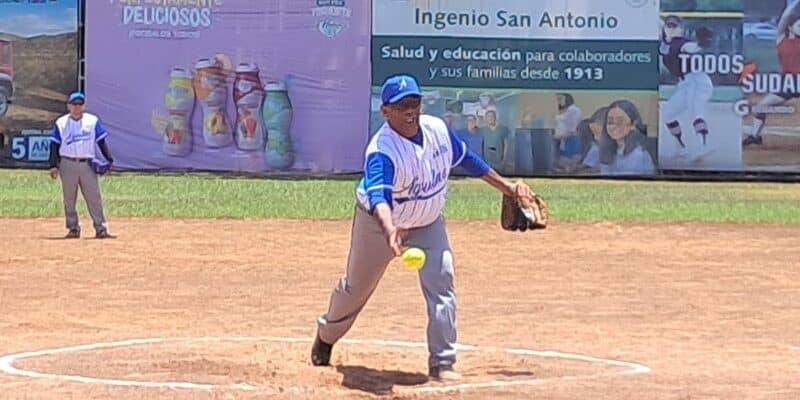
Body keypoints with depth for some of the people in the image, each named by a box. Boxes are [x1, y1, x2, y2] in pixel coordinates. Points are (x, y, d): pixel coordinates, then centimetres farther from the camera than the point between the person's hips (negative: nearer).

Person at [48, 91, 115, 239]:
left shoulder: (93, 121, 6)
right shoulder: (61, 123, 5)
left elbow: (101, 141, 6)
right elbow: (54, 145, 5)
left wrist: (109, 159, -4)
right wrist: (53, 166, -4)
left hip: (87, 164, 0)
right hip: (68, 164, 0)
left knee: (94, 197, -5)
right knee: (69, 199, 3)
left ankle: (101, 229, -6)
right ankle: (73, 228, 10)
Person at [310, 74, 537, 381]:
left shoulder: (437, 129, -15)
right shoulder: (382, 150, -35)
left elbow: (464, 157, 4)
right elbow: (378, 194, -52)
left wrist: (505, 186, 10)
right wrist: (390, 231, -71)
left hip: (428, 223, 4)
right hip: (380, 222, -4)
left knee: (441, 284, -15)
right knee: (356, 288, 15)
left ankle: (442, 364, -11)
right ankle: (326, 336, 45)